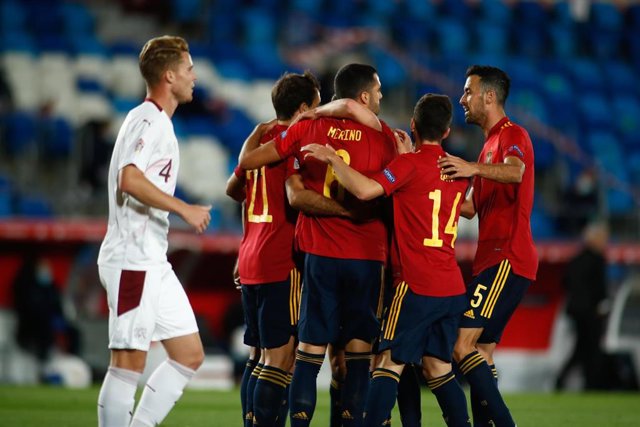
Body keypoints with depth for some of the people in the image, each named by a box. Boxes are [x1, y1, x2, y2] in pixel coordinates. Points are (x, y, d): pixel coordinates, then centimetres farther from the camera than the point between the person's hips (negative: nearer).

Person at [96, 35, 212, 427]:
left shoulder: (159, 122, 19)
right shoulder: (148, 120, -11)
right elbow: (130, 180, -26)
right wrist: (185, 209, -23)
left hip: (154, 261, 10)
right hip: (132, 259, -10)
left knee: (190, 355, 9)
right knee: (129, 362, -8)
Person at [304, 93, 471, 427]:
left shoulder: (409, 164, -10)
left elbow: (366, 189, -25)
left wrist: (332, 158, -14)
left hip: (417, 284, -7)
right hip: (452, 287, 7)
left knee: (390, 362, -7)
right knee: (438, 368, 13)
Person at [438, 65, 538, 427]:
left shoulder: (513, 135, -7)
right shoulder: (491, 144, 24)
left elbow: (515, 172, -31)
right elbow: (472, 207, 28)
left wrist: (474, 168, -48)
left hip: (507, 260, -10)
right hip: (493, 259, 10)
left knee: (462, 345, -17)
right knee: (482, 351, 9)